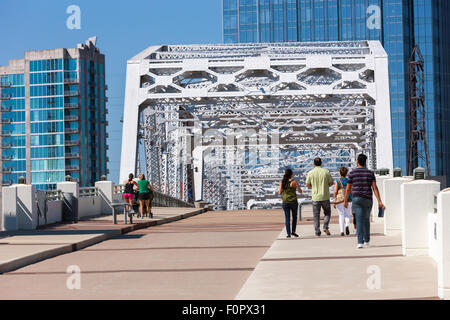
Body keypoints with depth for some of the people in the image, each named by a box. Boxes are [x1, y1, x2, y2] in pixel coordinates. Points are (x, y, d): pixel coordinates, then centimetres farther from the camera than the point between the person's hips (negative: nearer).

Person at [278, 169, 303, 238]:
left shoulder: (282, 183, 0)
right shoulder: (294, 182, -9)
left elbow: (280, 193, 3)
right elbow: (300, 191, -3)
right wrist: (297, 187, 17)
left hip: (285, 202, 2)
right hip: (293, 202, -2)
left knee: (287, 218, 7)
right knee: (294, 217, 17)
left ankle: (288, 233, 1)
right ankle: (293, 231, 7)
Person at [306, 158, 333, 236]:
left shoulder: (311, 173, -4)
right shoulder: (326, 171, -3)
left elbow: (307, 185, -1)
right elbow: (331, 183, 2)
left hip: (315, 197, 0)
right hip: (325, 196, 0)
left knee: (316, 215, 7)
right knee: (327, 212, 16)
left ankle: (317, 232, 6)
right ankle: (325, 227, -2)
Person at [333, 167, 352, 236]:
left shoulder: (337, 181, -7)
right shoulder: (349, 181, -1)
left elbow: (335, 191, -12)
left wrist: (334, 202, -8)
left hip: (340, 200, -1)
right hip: (348, 200, 1)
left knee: (341, 215, 8)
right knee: (347, 214, 16)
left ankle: (342, 231, 1)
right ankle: (347, 226, -11)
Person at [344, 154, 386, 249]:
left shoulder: (352, 173, 0)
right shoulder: (370, 173, 3)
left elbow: (348, 189, 2)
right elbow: (375, 188, -5)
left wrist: (345, 201, 15)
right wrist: (379, 201, -7)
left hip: (356, 199, -2)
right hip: (368, 199, 2)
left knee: (359, 221, -6)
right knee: (366, 220, 20)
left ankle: (360, 242, -18)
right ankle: (366, 240, 31)